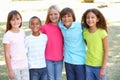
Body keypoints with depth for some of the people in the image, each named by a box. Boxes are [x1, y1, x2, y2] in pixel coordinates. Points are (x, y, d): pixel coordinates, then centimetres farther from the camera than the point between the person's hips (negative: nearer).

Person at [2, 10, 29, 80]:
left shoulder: (22, 32, 5)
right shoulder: (8, 35, -11)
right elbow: (7, 54, -11)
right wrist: (10, 70, -13)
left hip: (25, 66, 5)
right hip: (14, 67, -5)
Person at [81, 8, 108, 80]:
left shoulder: (102, 32, -13)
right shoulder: (85, 33, -2)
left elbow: (106, 51, -10)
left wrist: (103, 68, -11)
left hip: (99, 66, -3)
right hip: (88, 65, 4)